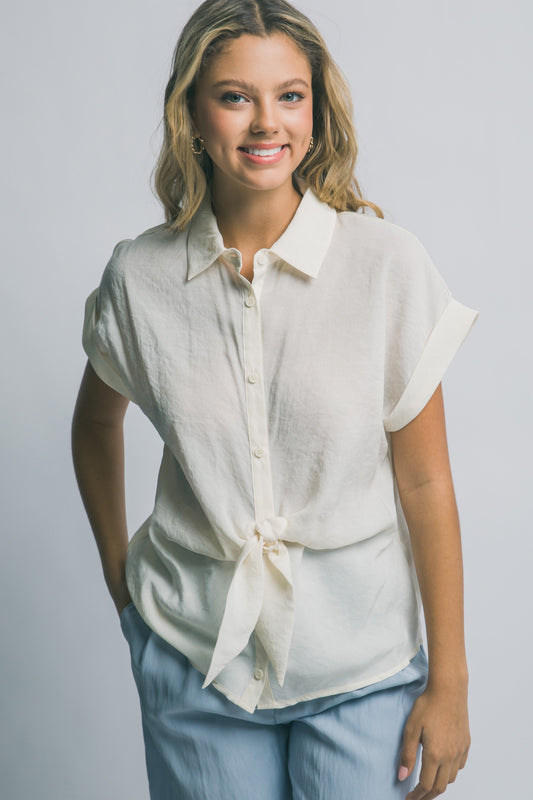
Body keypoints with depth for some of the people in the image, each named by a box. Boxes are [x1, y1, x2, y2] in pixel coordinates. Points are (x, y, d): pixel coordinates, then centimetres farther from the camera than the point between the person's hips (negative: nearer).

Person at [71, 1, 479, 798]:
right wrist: (117, 567, 13)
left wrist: (448, 680, -6)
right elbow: (97, 422, 14)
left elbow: (426, 482, -9)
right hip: (195, 651, 2)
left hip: (363, 661, -1)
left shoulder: (389, 265, -12)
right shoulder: (139, 277, -6)